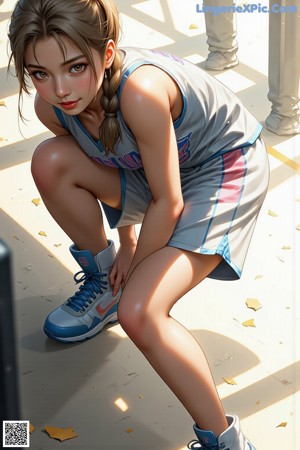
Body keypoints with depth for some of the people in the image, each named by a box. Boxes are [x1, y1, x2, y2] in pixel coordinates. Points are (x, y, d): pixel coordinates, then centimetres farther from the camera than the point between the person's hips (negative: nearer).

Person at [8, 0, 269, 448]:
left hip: (225, 171, -7)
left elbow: (168, 202, -27)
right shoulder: (51, 105, -17)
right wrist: (125, 244, 13)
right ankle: (105, 281, 12)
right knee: (50, 162, -13)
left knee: (138, 312, -24)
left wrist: (134, 271, -11)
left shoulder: (140, 92, -39)